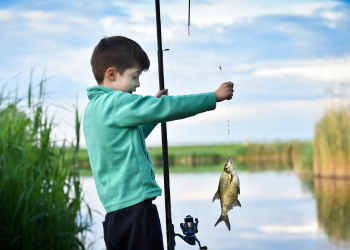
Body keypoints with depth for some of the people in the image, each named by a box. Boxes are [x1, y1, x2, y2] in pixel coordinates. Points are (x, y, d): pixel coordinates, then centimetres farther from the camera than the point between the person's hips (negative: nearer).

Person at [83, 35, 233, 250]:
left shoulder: (93, 108, 17)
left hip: (114, 210, 9)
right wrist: (214, 97, -8)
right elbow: (168, 108, -16)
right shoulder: (116, 103, -12)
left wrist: (154, 104, 23)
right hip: (135, 207, -9)